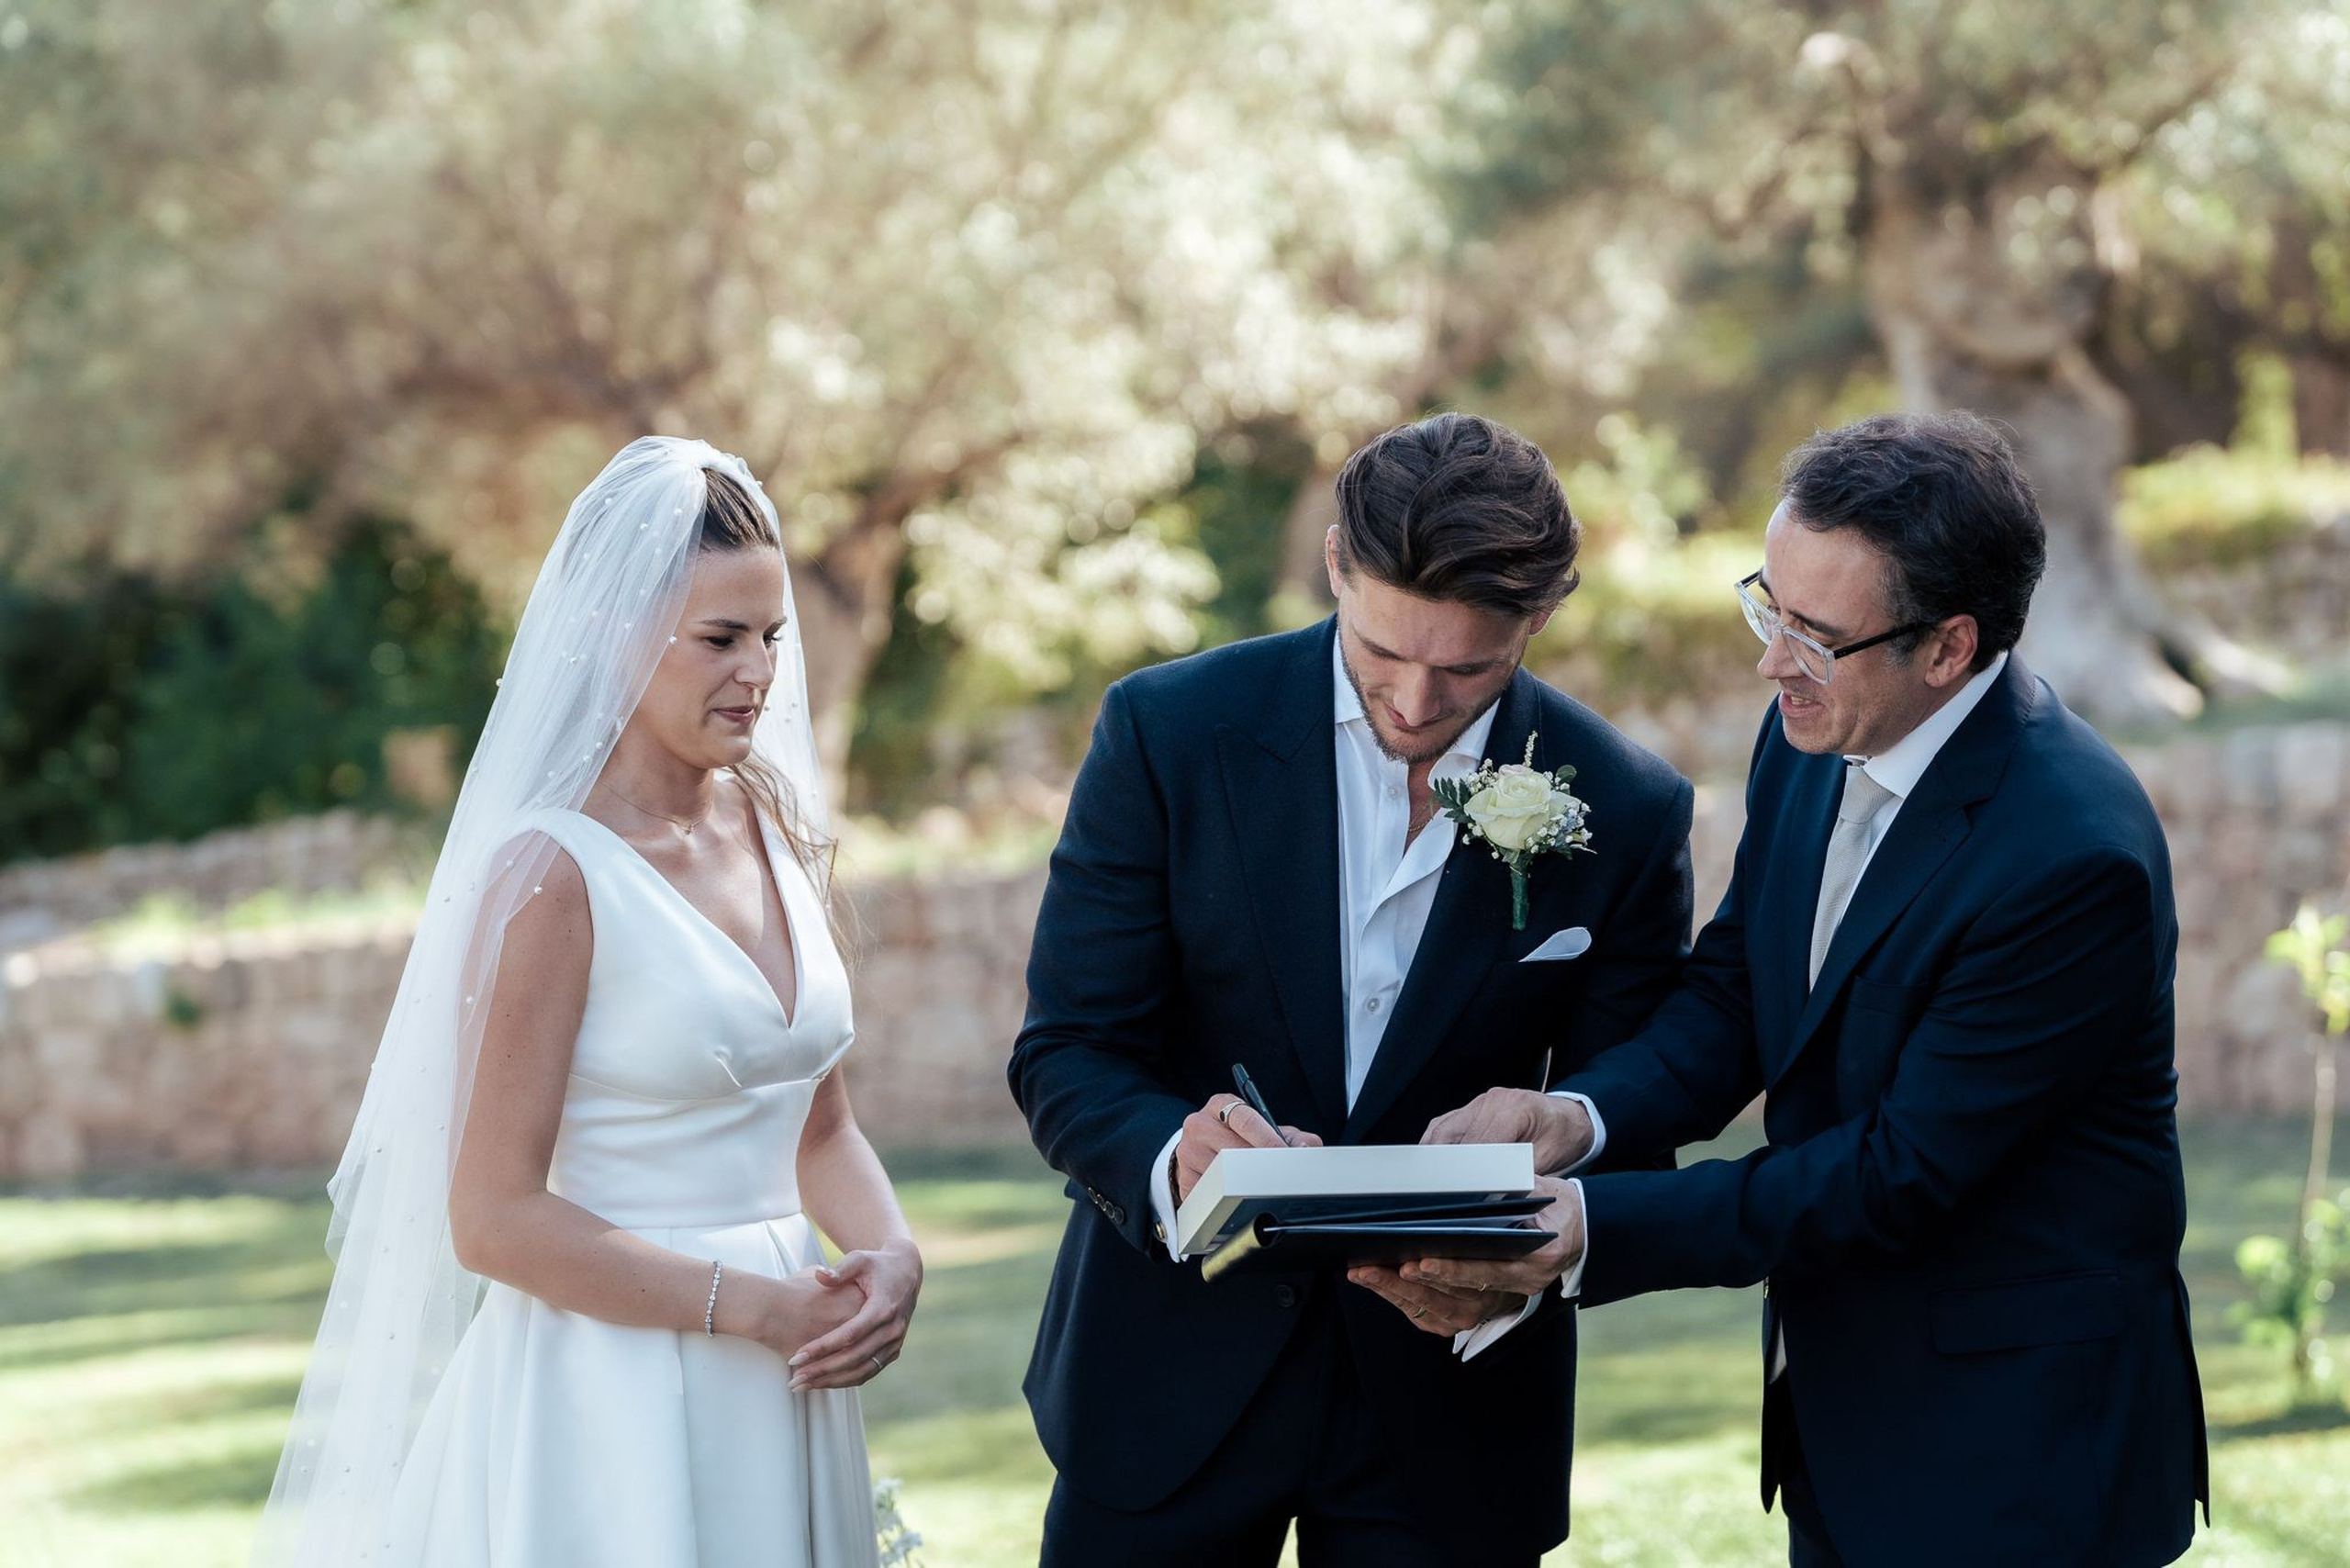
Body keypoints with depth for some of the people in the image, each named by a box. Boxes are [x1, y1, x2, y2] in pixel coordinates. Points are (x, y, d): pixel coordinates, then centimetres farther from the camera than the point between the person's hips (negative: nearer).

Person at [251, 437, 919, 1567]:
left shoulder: (776, 827, 7)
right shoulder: (552, 871, -13)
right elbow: (495, 1219, -15)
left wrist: (891, 1257, -6)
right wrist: (749, 1305, -15)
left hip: (778, 1407, 6)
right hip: (612, 1400, -6)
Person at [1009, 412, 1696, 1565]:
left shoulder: (1626, 812, -7)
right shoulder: (1171, 733, -9)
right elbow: (1063, 1057, -8)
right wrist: (1173, 1162, -29)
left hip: (1447, 1412, 1)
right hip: (1174, 1374, 0)